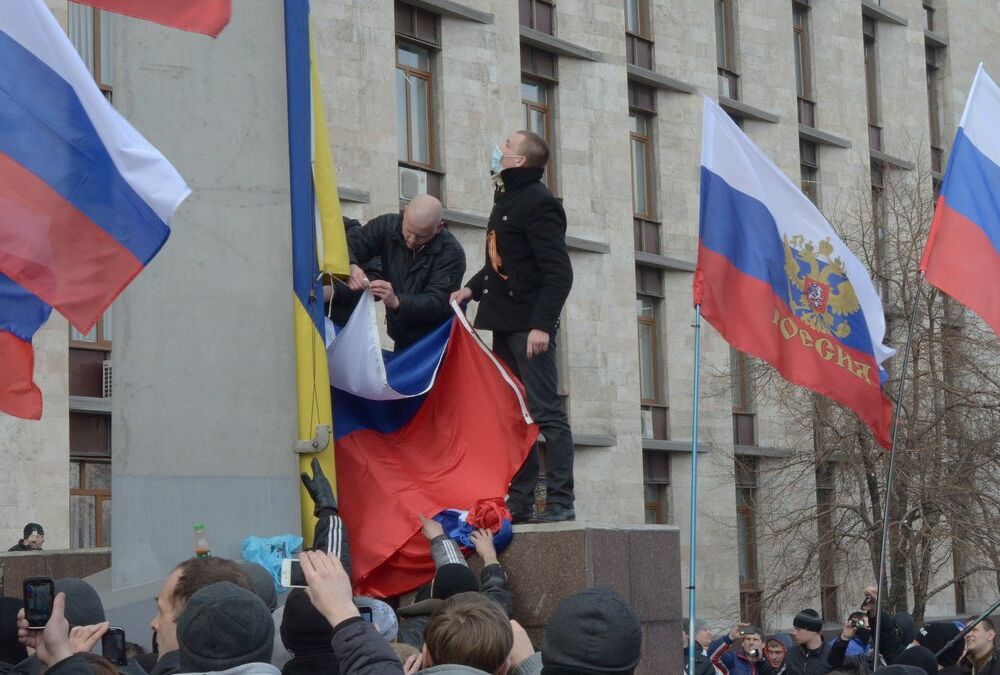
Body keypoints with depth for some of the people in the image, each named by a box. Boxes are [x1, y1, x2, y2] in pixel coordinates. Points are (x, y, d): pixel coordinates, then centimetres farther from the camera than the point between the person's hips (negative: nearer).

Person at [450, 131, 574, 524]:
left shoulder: (539, 203, -12)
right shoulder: (507, 199, 17)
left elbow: (558, 273, -18)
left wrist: (542, 325, -24)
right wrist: (472, 289, 12)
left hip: (529, 325, -10)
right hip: (505, 325, 10)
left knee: (545, 412, -7)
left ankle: (560, 502, -5)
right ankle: (520, 501, 15)